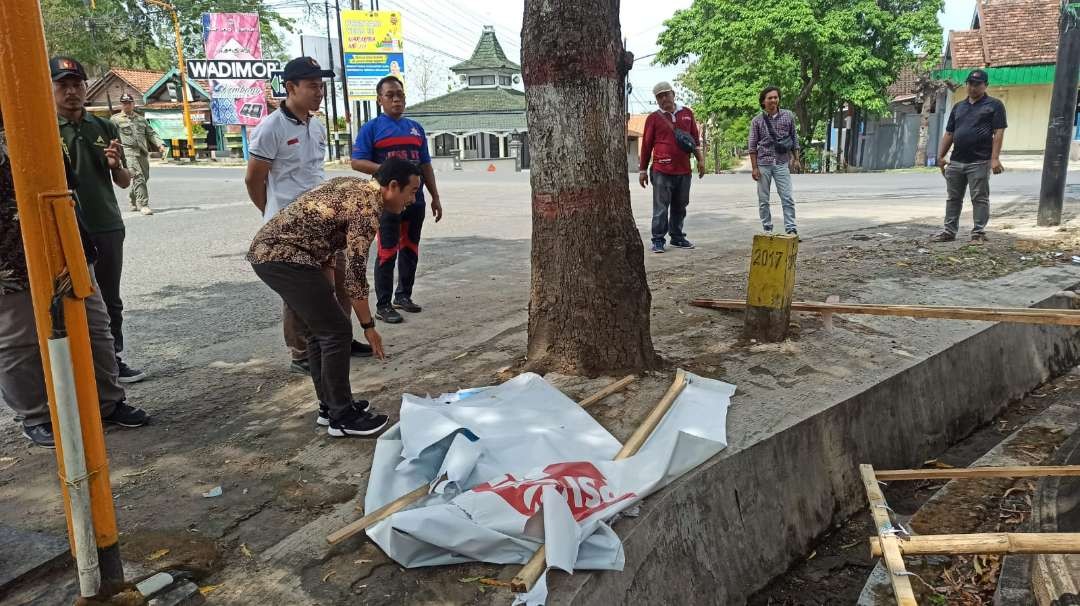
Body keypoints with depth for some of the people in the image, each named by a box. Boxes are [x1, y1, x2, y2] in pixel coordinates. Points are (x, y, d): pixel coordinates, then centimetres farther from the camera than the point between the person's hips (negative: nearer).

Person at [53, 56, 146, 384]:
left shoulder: (105, 128, 8)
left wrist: (116, 165, -9)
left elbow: (124, 182, 12)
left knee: (111, 301, 13)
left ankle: (113, 361, 26)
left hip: (108, 228, 4)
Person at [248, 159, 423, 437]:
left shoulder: (352, 184, 16)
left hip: (266, 249, 10)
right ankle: (341, 417, 4)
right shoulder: (368, 209, -13)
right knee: (336, 331, -4)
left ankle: (329, 405, 25)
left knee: (320, 328, 17)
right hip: (285, 257, -10)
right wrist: (368, 326, -6)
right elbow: (355, 273, -14)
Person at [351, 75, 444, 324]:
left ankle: (403, 295, 26)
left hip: (416, 200, 5)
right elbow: (357, 162, -8)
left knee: (410, 250, 12)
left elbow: (426, 165, 16)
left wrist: (435, 197, 13)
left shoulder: (416, 128, 14)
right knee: (387, 253, -4)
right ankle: (383, 305, 4)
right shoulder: (371, 128, -1)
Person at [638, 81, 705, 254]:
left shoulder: (687, 113, 12)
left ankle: (677, 237, 23)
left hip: (684, 170, 4)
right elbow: (646, 145, 4)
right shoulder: (653, 118, 2)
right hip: (661, 171, -4)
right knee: (661, 207, -4)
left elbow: (695, 138, 18)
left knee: (680, 207, 12)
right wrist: (643, 170, 2)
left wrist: (700, 159, 10)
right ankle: (658, 240, 2)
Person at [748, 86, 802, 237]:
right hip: (763, 164, 0)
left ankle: (791, 229, -3)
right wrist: (754, 167, -4)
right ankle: (767, 229, 14)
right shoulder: (757, 121, 0)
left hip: (782, 163, 0)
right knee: (763, 200, 4)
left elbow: (794, 138, 11)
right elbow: (752, 145, 0)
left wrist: (796, 159, 6)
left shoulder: (788, 116, 4)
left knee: (787, 198, -6)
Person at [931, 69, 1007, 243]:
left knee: (979, 198, -1)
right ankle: (949, 231, 16)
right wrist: (941, 156, 9)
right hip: (955, 161, 6)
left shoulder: (994, 105, 1)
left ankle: (979, 232, 4)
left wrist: (995, 158, -15)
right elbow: (949, 134, 18)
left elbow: (999, 133, -6)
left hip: (979, 162, -5)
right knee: (953, 198, 9)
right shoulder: (958, 107, 17)